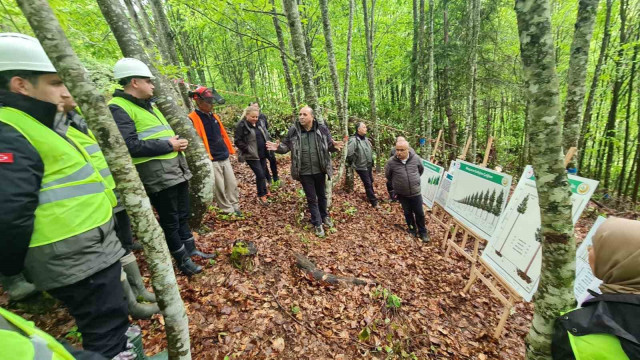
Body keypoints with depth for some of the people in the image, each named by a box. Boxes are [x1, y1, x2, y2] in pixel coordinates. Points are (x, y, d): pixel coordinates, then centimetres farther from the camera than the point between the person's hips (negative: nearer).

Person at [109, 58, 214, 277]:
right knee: (170, 221, 5)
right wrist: (168, 145, -18)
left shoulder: (148, 105, 19)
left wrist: (178, 141, 10)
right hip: (157, 175, -9)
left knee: (183, 215, 18)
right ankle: (182, 260, 21)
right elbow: (130, 145, -21)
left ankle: (190, 250, 33)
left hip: (177, 169, 9)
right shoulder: (118, 108, -10)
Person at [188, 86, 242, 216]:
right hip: (211, 160, -7)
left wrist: (229, 150, 16)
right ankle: (228, 210, 18)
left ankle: (235, 206, 25)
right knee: (219, 188, 4)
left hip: (224, 157, 7)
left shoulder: (214, 116, 12)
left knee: (232, 184, 11)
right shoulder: (193, 119, -11)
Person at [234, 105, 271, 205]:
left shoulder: (258, 123, 9)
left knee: (263, 174, 14)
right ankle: (261, 195, 11)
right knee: (260, 175, -7)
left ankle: (264, 191, 33)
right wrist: (248, 149, -18)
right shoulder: (241, 125, -13)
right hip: (252, 156, -7)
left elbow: (265, 135, 21)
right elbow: (237, 141, -14)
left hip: (262, 154, 7)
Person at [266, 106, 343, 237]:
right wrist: (278, 147, -17)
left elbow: (329, 146, 2)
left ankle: (324, 216, 46)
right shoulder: (293, 130, -6)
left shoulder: (322, 129, -7)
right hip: (304, 172, 0)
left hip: (320, 170, 1)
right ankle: (317, 223, 29)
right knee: (311, 198, 11)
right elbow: (286, 145, 4)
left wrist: (334, 146, -22)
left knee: (322, 195, 21)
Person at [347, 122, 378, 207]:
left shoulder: (365, 138, 6)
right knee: (368, 184, -1)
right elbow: (349, 153, -28)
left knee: (371, 181, 21)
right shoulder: (354, 140, -22)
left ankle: (370, 195, 44)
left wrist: (371, 161, 17)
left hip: (369, 165, 8)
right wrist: (353, 162, -13)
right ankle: (374, 202, 12)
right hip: (361, 167, -8)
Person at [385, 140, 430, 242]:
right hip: (402, 194, 0)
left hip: (415, 192, 1)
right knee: (408, 213, 16)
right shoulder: (391, 162, -15)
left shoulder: (416, 158, -11)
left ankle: (422, 232, 32)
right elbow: (388, 176, 3)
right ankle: (412, 230, 37)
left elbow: (421, 170, 11)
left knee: (419, 213, 11)